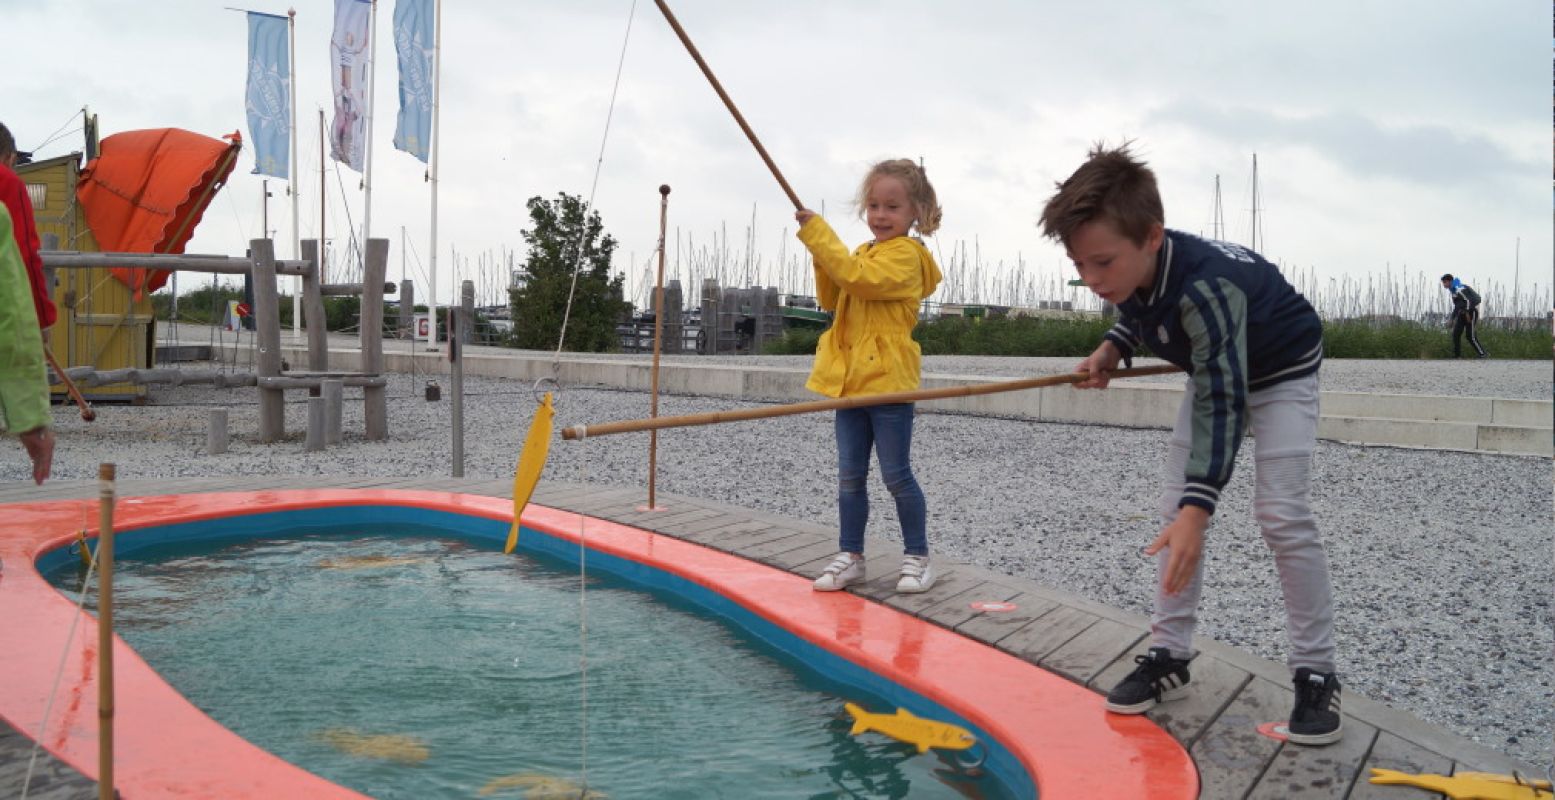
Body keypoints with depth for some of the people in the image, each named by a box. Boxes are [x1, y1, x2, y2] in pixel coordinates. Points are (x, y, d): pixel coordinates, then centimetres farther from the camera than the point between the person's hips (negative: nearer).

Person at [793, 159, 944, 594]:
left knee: (896, 474, 0)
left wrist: (818, 233, -20)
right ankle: (850, 556, 19)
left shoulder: (905, 253, -11)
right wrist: (822, 252, 3)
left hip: (887, 378, -8)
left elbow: (856, 278, -25)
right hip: (850, 378, 8)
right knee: (850, 476, 10)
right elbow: (831, 299, 18)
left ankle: (917, 556, 14)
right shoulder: (864, 252, 17)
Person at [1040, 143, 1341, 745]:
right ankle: (1169, 655, 5)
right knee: (1174, 504, -1)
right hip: (1215, 368, 7)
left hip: (1280, 372, -7)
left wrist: (1198, 512, -51)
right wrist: (1111, 350, -12)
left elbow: (1222, 404, -44)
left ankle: (1316, 674, -3)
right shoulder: (1132, 269, -20)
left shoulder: (1204, 287, -41)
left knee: (1281, 513, -16)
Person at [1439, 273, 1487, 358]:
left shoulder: (1459, 289, -17)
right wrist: (1452, 317, 16)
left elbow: (1468, 300, -23)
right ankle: (1456, 355, 7)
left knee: (1471, 336, -11)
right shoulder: (1453, 291, 14)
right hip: (1462, 313, 10)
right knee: (1456, 333, 3)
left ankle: (1482, 354, -3)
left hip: (1471, 311, -10)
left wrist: (1467, 313, -24)